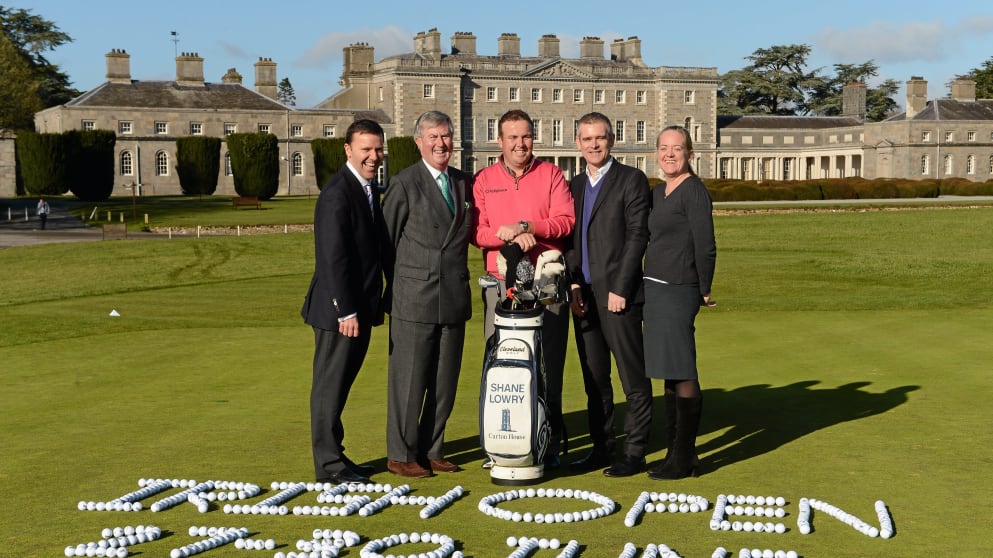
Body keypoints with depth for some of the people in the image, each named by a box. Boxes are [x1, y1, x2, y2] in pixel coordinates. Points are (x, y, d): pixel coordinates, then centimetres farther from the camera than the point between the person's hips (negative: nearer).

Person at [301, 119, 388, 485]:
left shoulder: (369, 191, 14)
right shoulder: (337, 194, -17)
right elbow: (334, 258, -21)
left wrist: (374, 305, 16)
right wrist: (346, 311, -21)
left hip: (360, 308, 9)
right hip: (339, 311, -9)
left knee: (340, 385, 16)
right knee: (330, 386, 0)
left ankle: (336, 457, 24)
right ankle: (328, 466, 8)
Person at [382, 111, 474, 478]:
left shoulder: (465, 183, 11)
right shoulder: (404, 185, -5)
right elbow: (387, 241, -3)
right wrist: (393, 291, -2)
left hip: (454, 300, 6)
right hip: (415, 301, -5)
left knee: (445, 382, 11)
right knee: (409, 381, 1)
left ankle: (431, 451, 23)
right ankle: (401, 455, 12)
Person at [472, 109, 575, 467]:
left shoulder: (550, 174, 9)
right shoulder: (484, 180, 10)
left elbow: (565, 220, -3)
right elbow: (476, 231, 1)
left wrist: (526, 227, -15)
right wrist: (507, 234, -16)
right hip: (501, 284, 1)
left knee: (549, 363, 2)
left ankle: (550, 442, 9)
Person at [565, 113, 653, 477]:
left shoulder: (631, 180, -3)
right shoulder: (574, 186, 16)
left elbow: (638, 237, -10)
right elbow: (570, 239, 15)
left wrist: (620, 289, -14)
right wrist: (573, 285, 1)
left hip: (617, 295, -6)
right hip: (583, 296, 6)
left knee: (634, 379, -1)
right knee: (594, 379, 11)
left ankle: (635, 453, 6)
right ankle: (601, 448, 20)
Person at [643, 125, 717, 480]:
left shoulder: (693, 191, -11)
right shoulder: (658, 192, 15)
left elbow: (706, 248, -13)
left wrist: (704, 292, -3)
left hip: (678, 292, -9)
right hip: (655, 288, 9)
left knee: (682, 374, -4)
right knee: (669, 373, 13)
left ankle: (684, 460, 1)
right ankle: (675, 450, 20)